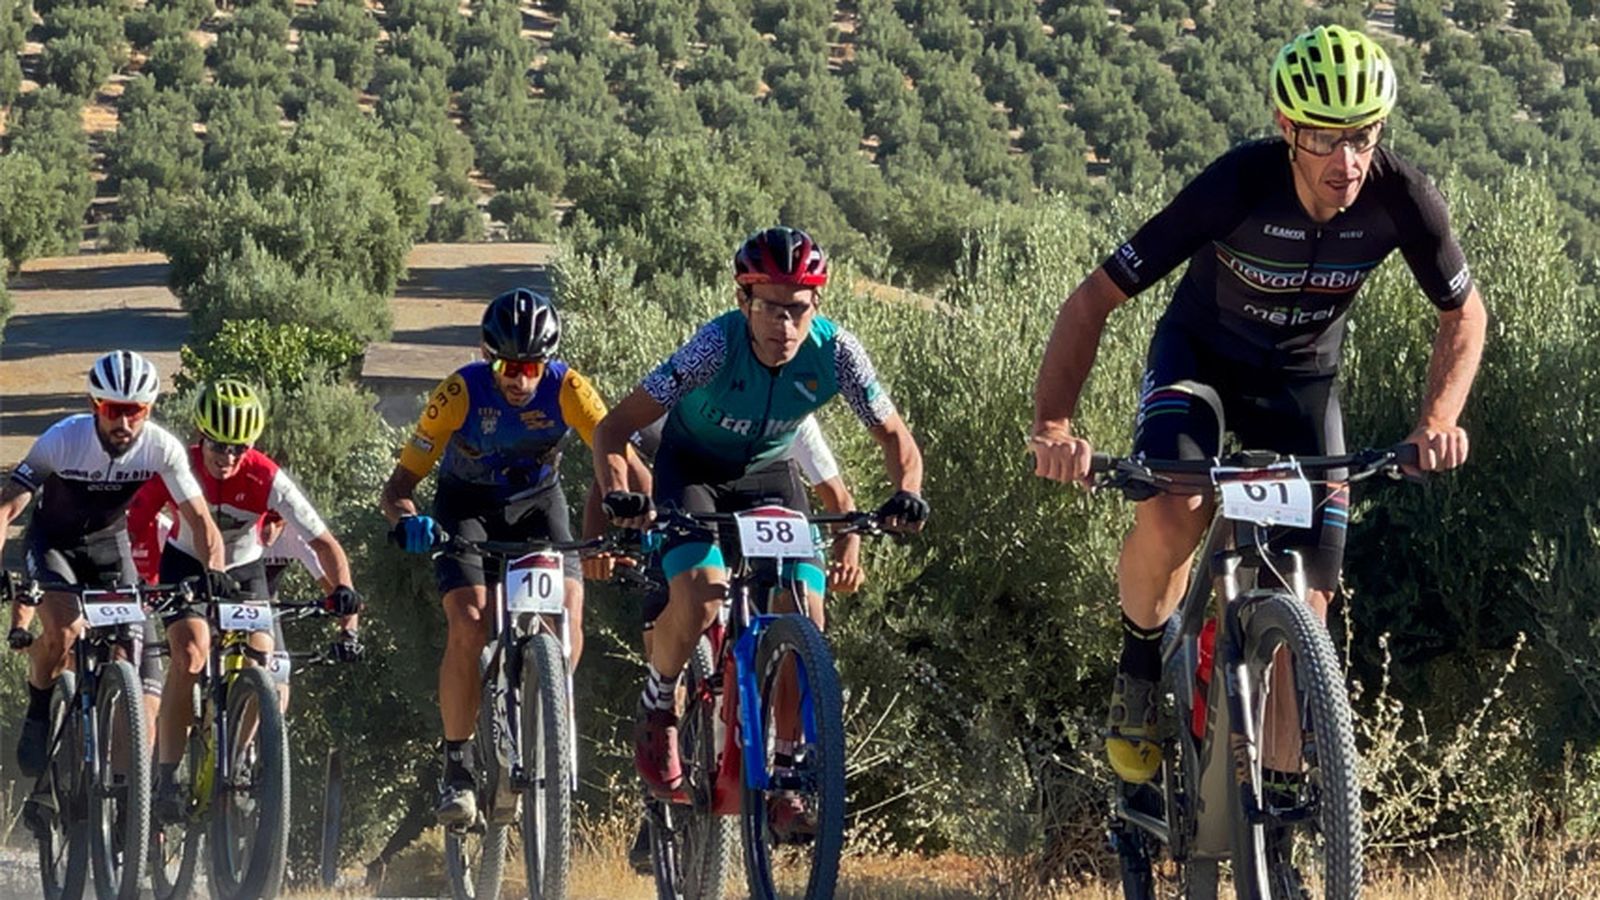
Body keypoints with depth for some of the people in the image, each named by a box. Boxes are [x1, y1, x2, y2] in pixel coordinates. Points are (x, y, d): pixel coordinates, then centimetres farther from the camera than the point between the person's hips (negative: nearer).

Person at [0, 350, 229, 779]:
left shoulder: (162, 448, -23)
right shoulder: (63, 440, -30)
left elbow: (199, 518, -20)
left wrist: (212, 569, -41)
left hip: (110, 543, 3)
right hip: (52, 542, -3)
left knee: (137, 647, -9)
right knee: (65, 629, -28)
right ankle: (38, 716, -2)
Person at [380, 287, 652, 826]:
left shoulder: (566, 389, -24)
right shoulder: (462, 393, -27)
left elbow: (623, 460, -25)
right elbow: (401, 483, -25)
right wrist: (407, 522, -48)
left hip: (537, 503, 1)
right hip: (468, 505, -1)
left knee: (567, 614, -22)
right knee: (469, 625, -24)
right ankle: (455, 765, -11)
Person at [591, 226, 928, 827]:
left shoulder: (835, 353, -25)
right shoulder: (718, 345, -32)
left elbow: (893, 436, -14)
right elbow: (615, 428, -32)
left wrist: (906, 493, -35)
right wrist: (618, 496, -50)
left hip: (768, 477, 3)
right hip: (691, 471, -3)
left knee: (806, 615, -14)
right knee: (701, 592, -29)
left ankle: (789, 764, 2)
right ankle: (657, 704, -1)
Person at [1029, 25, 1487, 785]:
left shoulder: (1402, 199, -26)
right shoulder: (1236, 187, -34)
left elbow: (1464, 316, -6)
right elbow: (1093, 302, -30)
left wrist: (1439, 419, -25)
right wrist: (1054, 425, -43)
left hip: (1302, 377, 3)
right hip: (1200, 354, -3)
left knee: (1308, 600, -6)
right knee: (1172, 515, -32)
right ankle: (1141, 655, -3)